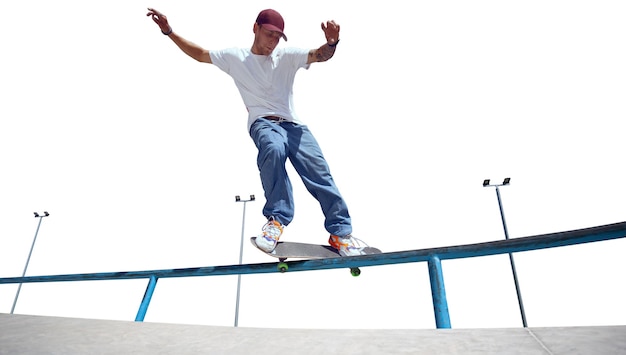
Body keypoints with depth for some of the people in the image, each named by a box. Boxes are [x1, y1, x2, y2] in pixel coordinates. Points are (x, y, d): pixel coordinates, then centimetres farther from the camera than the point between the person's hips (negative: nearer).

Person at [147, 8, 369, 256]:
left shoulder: (287, 56, 10)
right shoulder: (235, 57, 13)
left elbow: (320, 56, -2)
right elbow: (199, 54, 19)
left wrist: (331, 42, -24)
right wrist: (169, 32, 11)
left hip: (292, 124, 2)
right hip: (262, 123, -1)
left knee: (319, 171, -14)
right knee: (273, 148, -39)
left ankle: (340, 232, -4)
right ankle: (277, 218, -28)